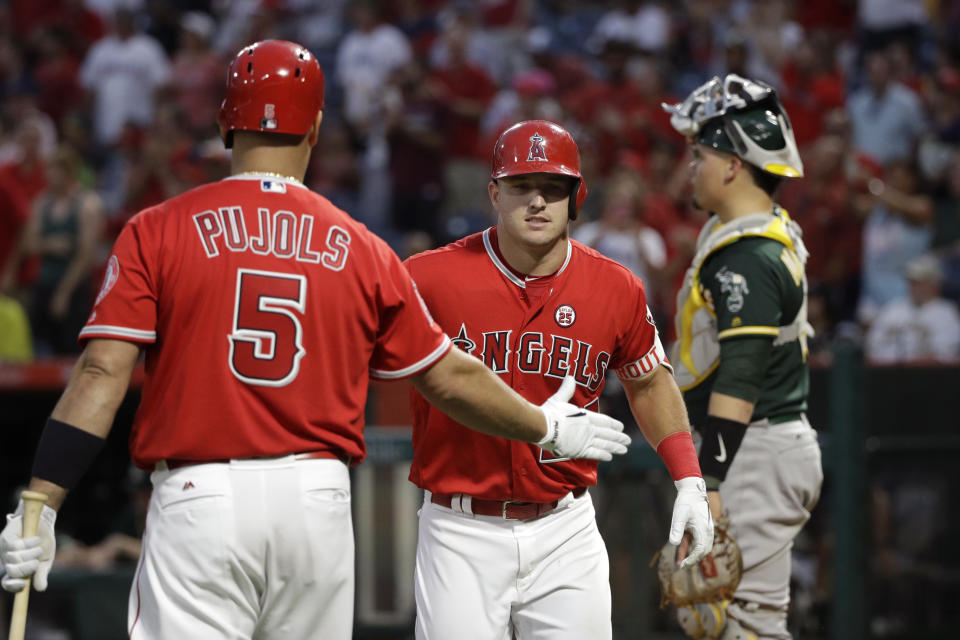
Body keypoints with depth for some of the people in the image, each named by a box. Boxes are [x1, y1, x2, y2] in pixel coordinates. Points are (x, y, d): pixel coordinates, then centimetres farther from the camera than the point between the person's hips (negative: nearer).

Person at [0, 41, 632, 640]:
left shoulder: (158, 231, 2)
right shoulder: (360, 249, 8)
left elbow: (102, 373, -8)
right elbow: (450, 378, 15)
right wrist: (547, 428, 32)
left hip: (198, 499, -2)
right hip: (319, 503, 3)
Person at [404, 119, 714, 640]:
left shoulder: (617, 290, 2)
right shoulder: (430, 278, -9)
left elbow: (648, 383, 17)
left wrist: (689, 481, 8)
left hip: (565, 532, 2)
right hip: (461, 533, -2)